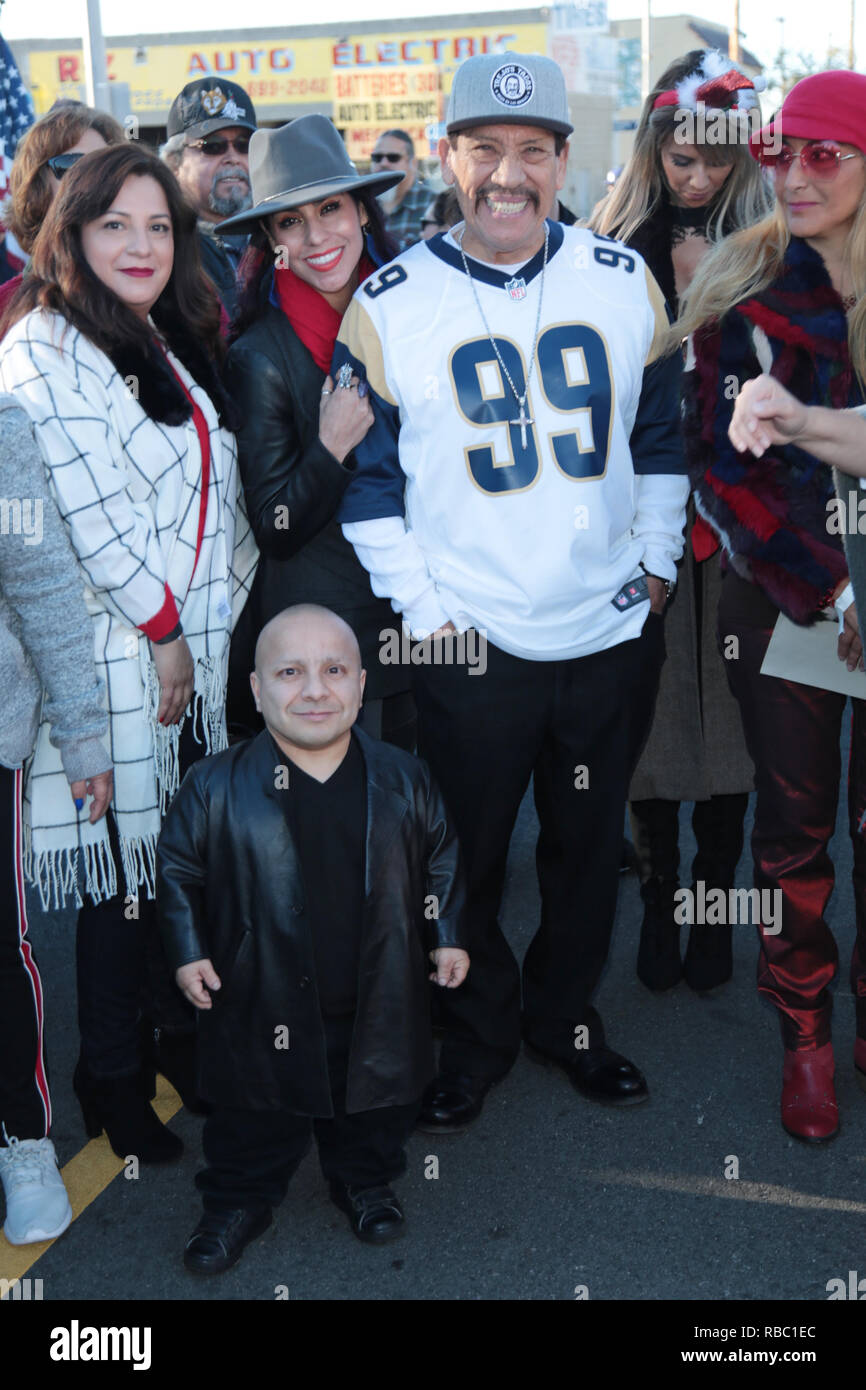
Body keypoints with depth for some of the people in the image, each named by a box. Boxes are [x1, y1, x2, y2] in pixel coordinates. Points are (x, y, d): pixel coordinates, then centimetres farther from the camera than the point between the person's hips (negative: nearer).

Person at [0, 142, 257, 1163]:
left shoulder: (172, 341, 15)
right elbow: (90, 514, -17)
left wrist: (227, 615, 11)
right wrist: (164, 632, -11)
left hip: (200, 648, 7)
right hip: (114, 657, -7)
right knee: (126, 871, 2)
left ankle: (181, 1033, 32)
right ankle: (112, 1078, 21)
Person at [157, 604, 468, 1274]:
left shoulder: (402, 779, -6)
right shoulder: (217, 786, -14)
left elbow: (441, 859, 7)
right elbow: (178, 869, -2)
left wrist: (447, 935, 6)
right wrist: (189, 951, -4)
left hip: (378, 1005, 2)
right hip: (265, 1008, -2)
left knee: (375, 1105, 20)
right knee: (256, 1116, 15)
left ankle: (366, 1180, 46)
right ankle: (237, 1201, 39)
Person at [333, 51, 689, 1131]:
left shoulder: (624, 280, 3)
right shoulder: (386, 305, -6)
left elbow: (659, 433, 12)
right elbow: (367, 477, -1)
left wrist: (656, 560, 7)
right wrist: (424, 608, -6)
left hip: (613, 631, 3)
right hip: (469, 643, -2)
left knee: (588, 847, 17)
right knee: (467, 857, 10)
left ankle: (566, 1014, 39)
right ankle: (477, 1038, 33)